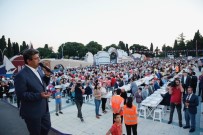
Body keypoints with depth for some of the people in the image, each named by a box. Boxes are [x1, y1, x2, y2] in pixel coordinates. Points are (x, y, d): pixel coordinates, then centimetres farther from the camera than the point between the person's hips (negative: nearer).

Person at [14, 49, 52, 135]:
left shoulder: (39, 70, 1)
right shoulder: (21, 75, -22)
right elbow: (21, 95, -22)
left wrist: (47, 76, -8)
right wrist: (39, 95, -31)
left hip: (44, 108, 7)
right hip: (32, 112, -7)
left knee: (47, 127, 25)